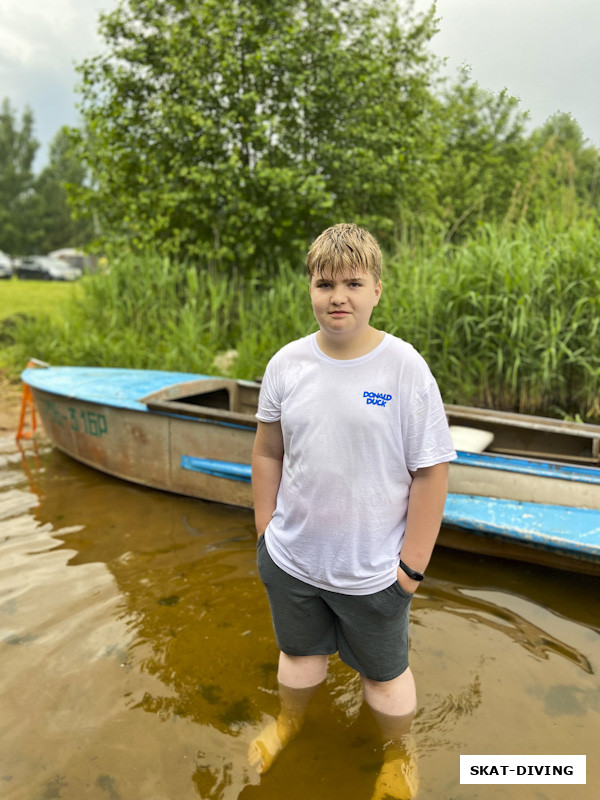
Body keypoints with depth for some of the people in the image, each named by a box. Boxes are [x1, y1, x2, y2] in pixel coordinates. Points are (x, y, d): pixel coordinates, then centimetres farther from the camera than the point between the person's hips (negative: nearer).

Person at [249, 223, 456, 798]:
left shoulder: (405, 368, -18)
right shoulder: (287, 363, -8)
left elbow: (430, 473, -14)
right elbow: (268, 451, 3)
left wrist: (412, 566, -11)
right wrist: (266, 530, 5)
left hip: (372, 572, -2)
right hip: (291, 559, 3)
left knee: (385, 675, 21)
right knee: (300, 654, 28)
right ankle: (289, 721, 60)